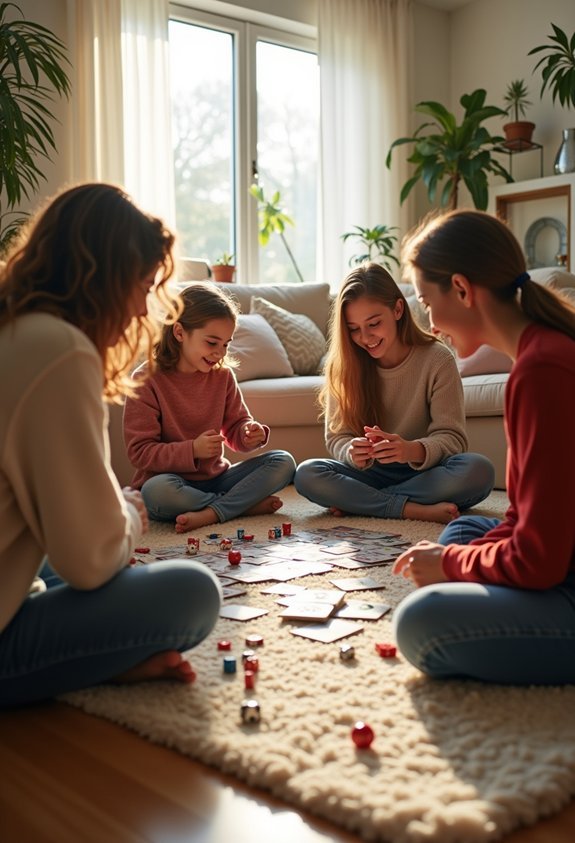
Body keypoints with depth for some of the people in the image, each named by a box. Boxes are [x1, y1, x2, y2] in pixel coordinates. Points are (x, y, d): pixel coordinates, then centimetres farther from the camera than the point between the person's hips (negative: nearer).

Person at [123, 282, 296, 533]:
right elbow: (140, 451, -14)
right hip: (173, 481, -5)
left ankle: (210, 513, -27)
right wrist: (192, 450, -27)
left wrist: (250, 433, -13)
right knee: (156, 491, -39)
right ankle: (247, 503, -20)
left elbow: (234, 428, 11)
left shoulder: (223, 375, 3)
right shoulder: (148, 379, -12)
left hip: (215, 478, 5)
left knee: (283, 461, -12)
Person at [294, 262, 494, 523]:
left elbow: (452, 437, -13)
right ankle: (417, 510, -27)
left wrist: (414, 450, -35)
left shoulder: (437, 359, -9)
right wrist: (354, 453, -29)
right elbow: (336, 438, -4)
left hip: (424, 473, -1)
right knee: (306, 474, -25)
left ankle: (357, 501, -22)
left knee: (478, 470, -32)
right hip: (372, 474, 1)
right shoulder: (343, 367, -2)